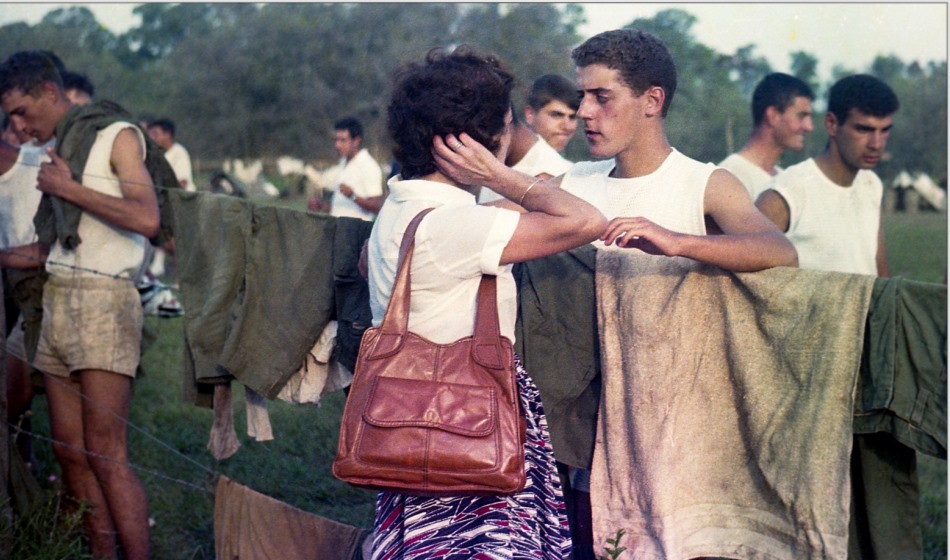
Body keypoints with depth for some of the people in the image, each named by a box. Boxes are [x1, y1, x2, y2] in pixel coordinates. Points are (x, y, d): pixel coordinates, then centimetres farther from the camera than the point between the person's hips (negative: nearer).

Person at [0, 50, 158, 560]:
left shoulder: (116, 136, -1)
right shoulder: (53, 151, 18)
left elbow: (146, 219, -17)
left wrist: (67, 189, -11)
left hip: (101, 302, -7)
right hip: (56, 301, 7)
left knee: (105, 455, -12)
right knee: (69, 452, 4)